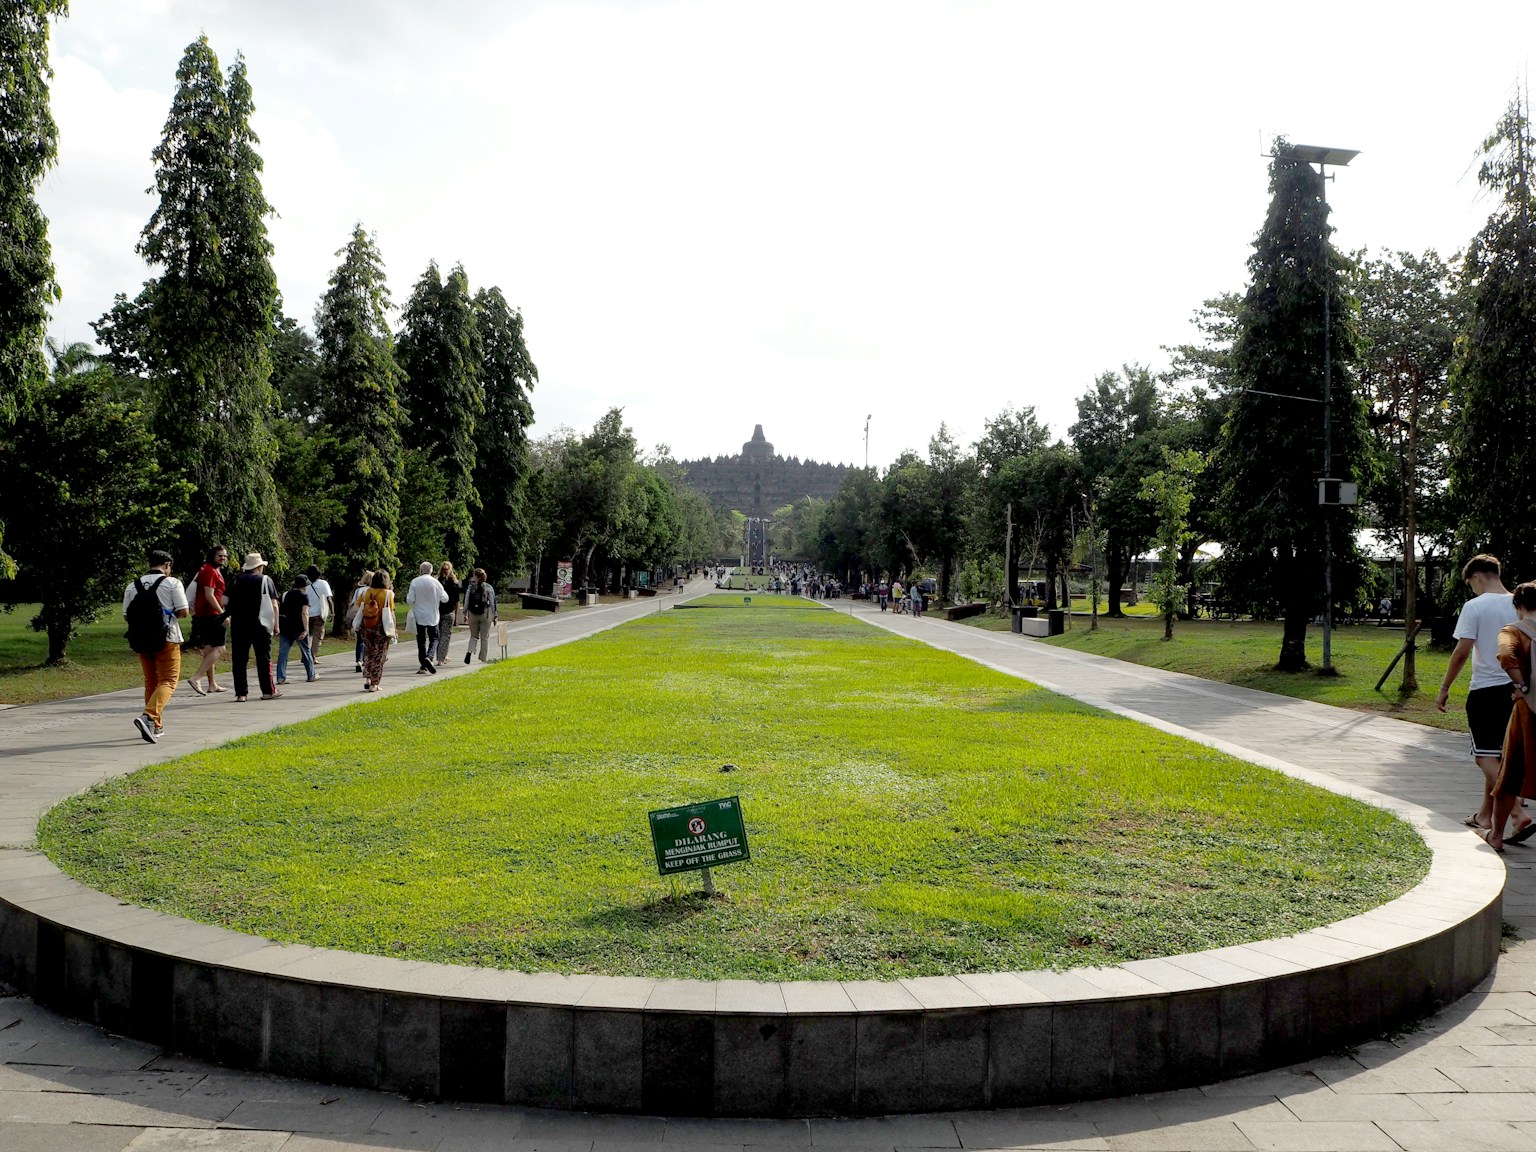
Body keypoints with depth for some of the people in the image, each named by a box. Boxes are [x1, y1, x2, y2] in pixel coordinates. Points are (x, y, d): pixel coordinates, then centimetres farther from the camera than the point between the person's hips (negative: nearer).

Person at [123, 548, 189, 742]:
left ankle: (156, 726, 21)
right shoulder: (172, 583, -5)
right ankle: (148, 716, -25)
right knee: (168, 681, -3)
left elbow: (126, 616, 5)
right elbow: (183, 612, -9)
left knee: (150, 682, 16)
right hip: (167, 639, -5)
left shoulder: (132, 586, 6)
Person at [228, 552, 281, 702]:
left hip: (238, 626, 2)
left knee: (239, 659, 4)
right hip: (260, 625, -2)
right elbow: (274, 604, -3)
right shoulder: (265, 579, 0)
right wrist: (276, 623, 3)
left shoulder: (237, 580, 8)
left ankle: (240, 694, 2)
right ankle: (268, 691, 10)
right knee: (264, 658, 7)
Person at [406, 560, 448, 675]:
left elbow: (410, 600, -8)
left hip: (419, 616, 1)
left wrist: (408, 594, 14)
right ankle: (429, 657, -17)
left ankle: (423, 667, 8)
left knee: (421, 641, 8)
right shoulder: (435, 582, -7)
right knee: (434, 639, 10)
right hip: (433, 616, -1)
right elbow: (445, 599, 1)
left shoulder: (414, 582, -6)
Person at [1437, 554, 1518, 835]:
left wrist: (1444, 688, -5)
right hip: (1516, 688, 6)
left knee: (1485, 755, -4)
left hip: (1485, 689, -6)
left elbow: (1462, 652, -14)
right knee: (1497, 754, 15)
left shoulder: (1475, 606, -10)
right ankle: (1486, 815, 25)